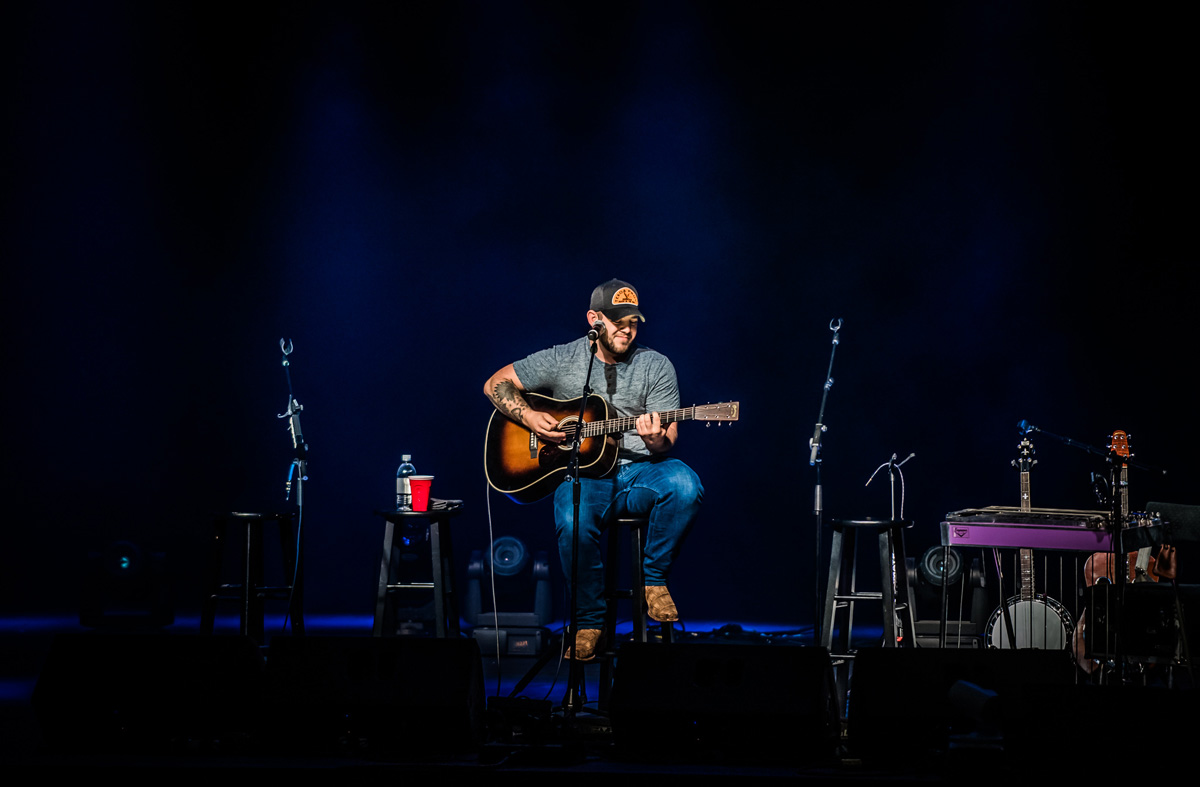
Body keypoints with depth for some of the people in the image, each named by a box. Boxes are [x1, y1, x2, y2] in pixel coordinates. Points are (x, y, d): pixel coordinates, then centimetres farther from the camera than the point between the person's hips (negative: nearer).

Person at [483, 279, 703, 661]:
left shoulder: (655, 366, 7)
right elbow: (496, 384, 11)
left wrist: (658, 441, -25)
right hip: (582, 474, -1)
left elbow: (668, 438, 0)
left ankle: (654, 581, -13)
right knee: (573, 522, -36)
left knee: (684, 485, -33)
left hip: (638, 472, 1)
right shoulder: (562, 360, 6)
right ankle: (588, 622, -14)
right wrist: (529, 416, -6)